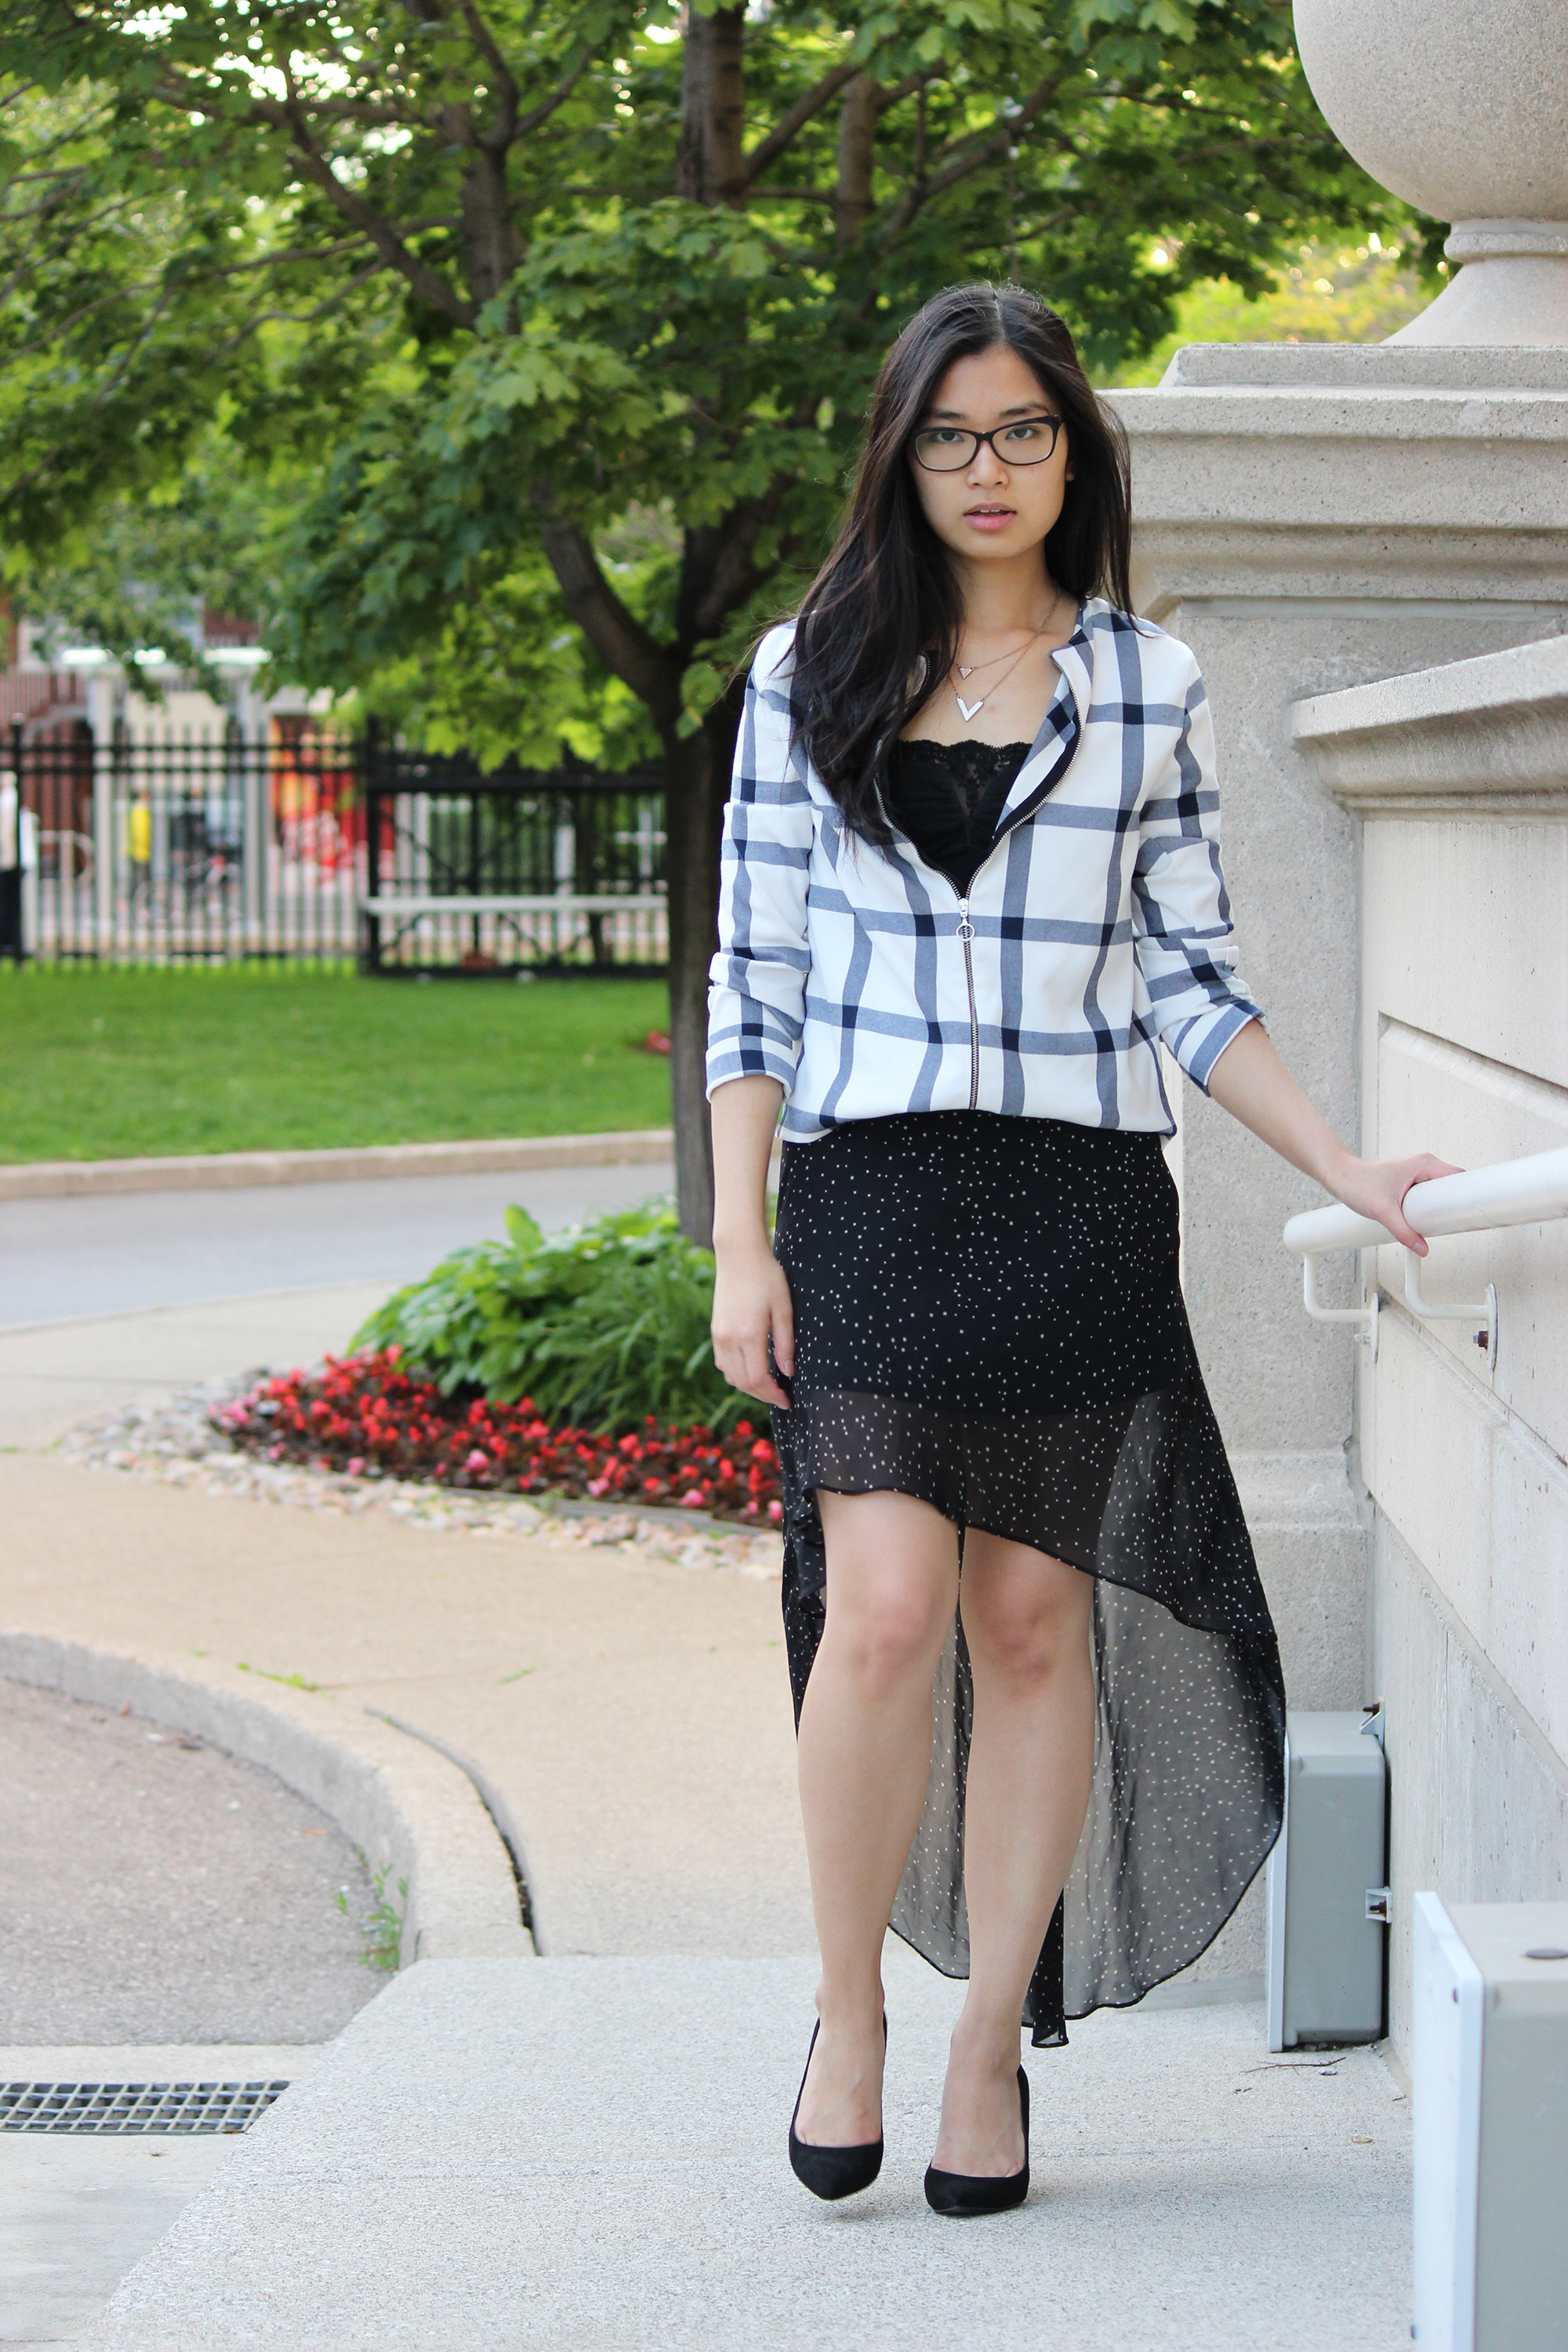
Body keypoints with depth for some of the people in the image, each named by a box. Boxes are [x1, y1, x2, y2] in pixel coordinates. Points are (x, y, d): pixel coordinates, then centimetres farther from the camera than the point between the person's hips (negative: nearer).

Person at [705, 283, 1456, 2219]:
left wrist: (1347, 1169, 1)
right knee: (887, 1609, -13)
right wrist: (739, 1244, 0)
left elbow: (1189, 977, 11)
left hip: (1079, 1196, 1)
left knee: (1037, 1619, 1)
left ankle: (995, 2042, 13)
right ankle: (848, 2011, 7)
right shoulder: (810, 675, 7)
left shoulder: (1148, 685, 8)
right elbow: (753, 973, 7)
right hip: (868, 1188, -1)